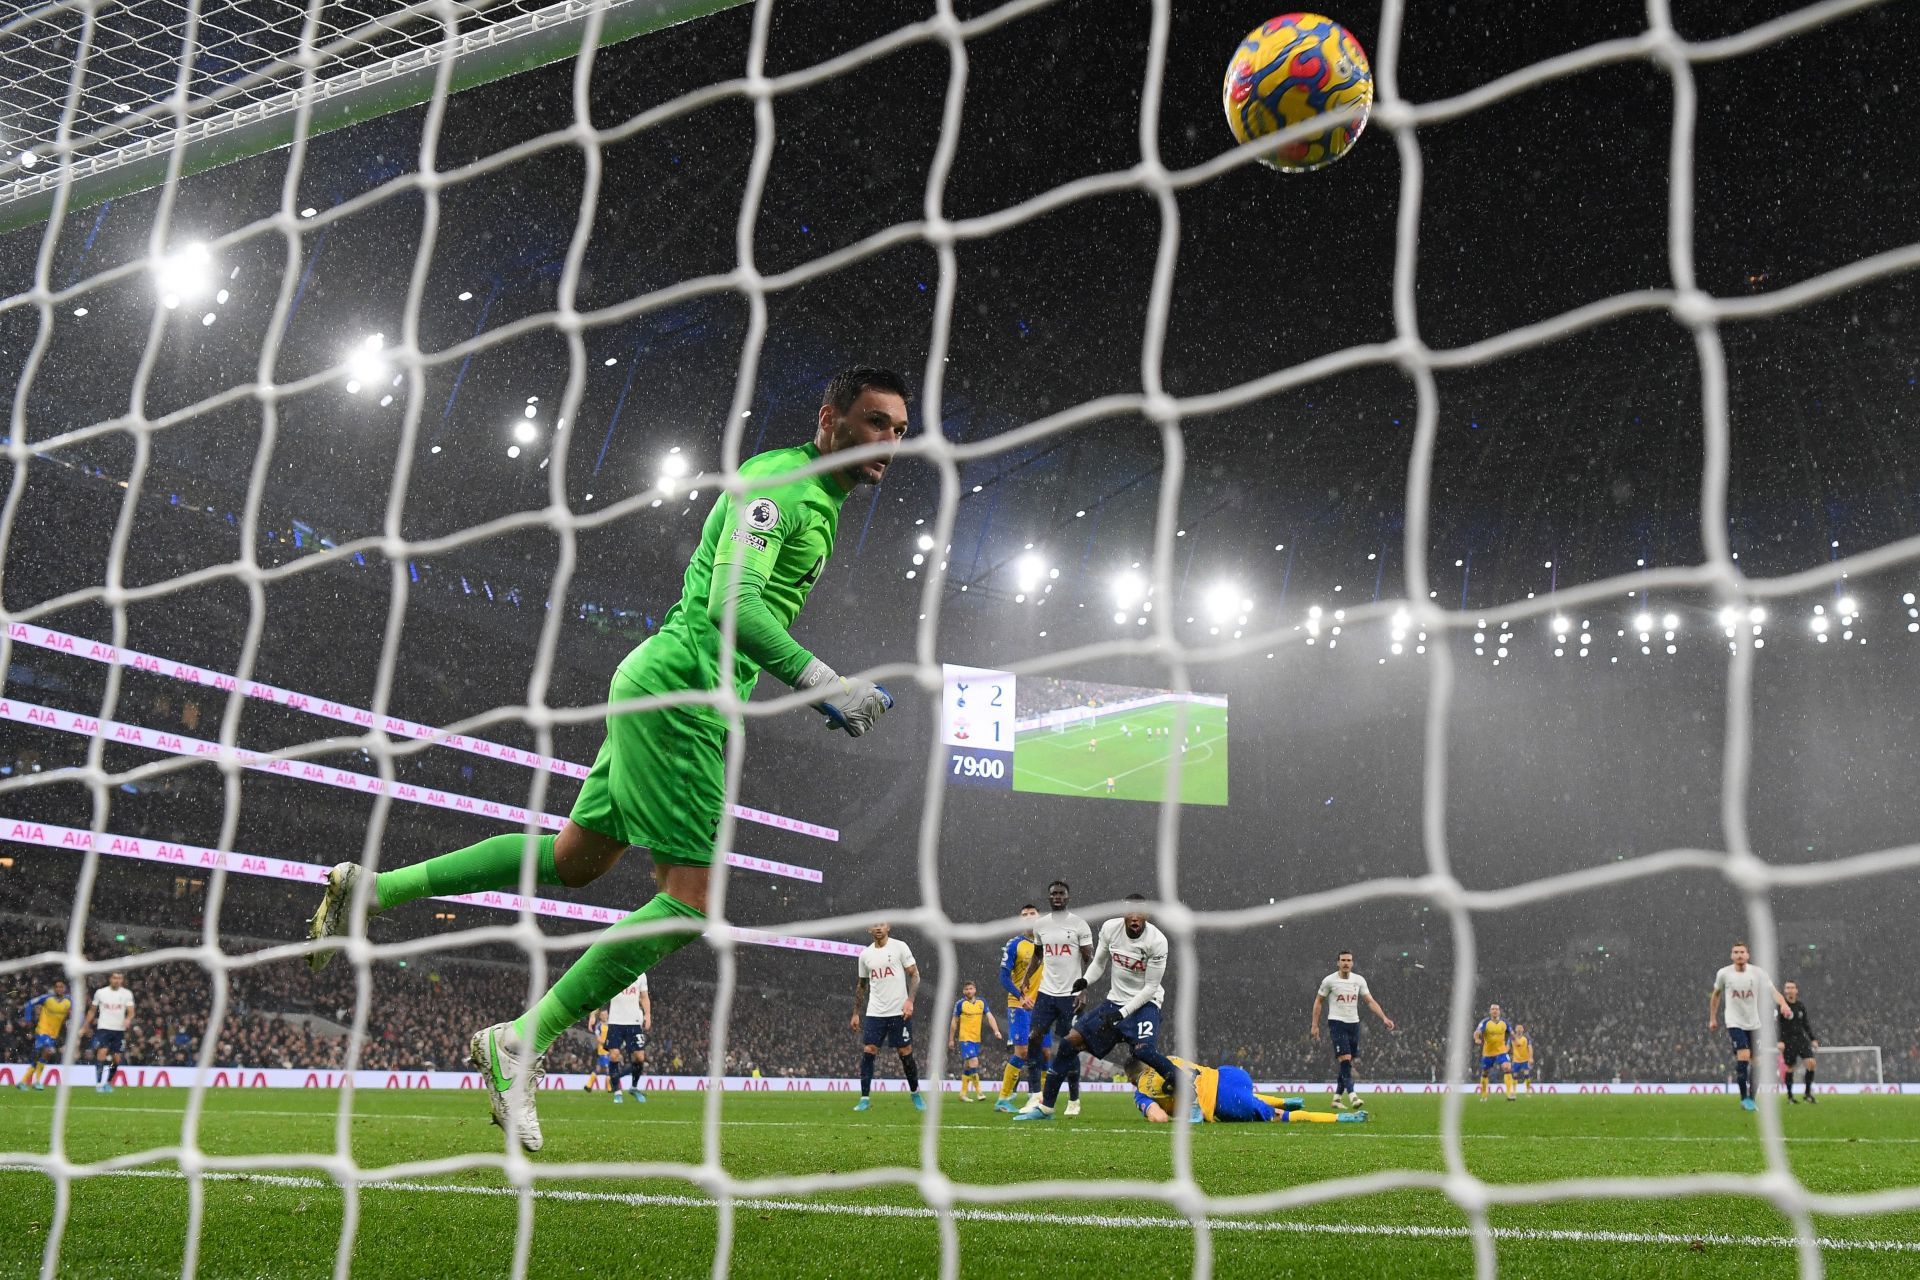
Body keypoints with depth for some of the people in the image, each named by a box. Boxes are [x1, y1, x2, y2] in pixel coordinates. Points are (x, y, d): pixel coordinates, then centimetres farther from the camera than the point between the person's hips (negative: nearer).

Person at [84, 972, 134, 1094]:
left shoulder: (127, 994, 2)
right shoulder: (100, 992, 1)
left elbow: (131, 1012, -3)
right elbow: (92, 1011, 12)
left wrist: (128, 1019, -25)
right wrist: (85, 1027, 11)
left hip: (119, 1030, 2)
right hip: (104, 1028, -2)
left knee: (117, 1059, 3)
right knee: (102, 1052, -20)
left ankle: (108, 1083, 23)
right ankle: (98, 1084, -17)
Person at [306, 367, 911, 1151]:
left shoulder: (817, 504, 20)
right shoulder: (779, 482, -12)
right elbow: (732, 603, -25)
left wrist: (812, 695, 23)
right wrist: (825, 682, -31)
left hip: (665, 696, 10)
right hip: (677, 692, -10)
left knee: (574, 858, 16)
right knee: (690, 900, -11)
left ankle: (372, 889, 21)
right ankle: (521, 1044, -5)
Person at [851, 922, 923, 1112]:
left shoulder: (899, 947, -3)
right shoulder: (865, 954, 9)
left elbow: (915, 975, -3)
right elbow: (861, 985, 18)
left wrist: (909, 1001, -15)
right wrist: (856, 1013, 15)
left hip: (899, 1011, -3)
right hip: (874, 1013, 3)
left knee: (906, 1053, 3)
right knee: (868, 1052, -6)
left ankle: (915, 1093, 21)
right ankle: (865, 1098, 0)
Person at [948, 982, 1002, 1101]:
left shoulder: (982, 1002, 7)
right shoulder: (960, 1003, -5)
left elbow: (989, 1017, 2)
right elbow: (954, 1022, 1)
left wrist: (996, 1031, -13)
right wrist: (951, 1039, 2)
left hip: (977, 1039, 5)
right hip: (965, 1038, -5)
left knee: (967, 1066, 11)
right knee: (973, 1063, -17)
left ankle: (963, 1093, 20)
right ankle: (978, 1092, -11)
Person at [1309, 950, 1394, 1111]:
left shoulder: (1359, 980, 6)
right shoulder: (1329, 980, -4)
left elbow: (1370, 1001, 5)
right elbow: (1318, 1002, 4)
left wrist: (1384, 1018, -8)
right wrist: (1314, 1025, 0)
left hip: (1354, 1024, 5)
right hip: (1337, 1023, -5)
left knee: (1348, 1063, 6)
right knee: (1345, 1059, -17)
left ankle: (1337, 1097, 14)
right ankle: (1351, 1095, -22)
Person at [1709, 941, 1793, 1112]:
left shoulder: (1757, 972, -6)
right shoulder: (1723, 973, -5)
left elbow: (1772, 990, -18)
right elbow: (1716, 994, 11)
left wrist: (1783, 1004, -38)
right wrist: (1712, 1018, 14)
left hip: (1754, 1023, 2)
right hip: (1735, 1022, -2)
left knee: (1754, 1062, 6)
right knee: (1744, 1057, -19)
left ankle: (1750, 1098, 20)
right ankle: (1744, 1098, -9)